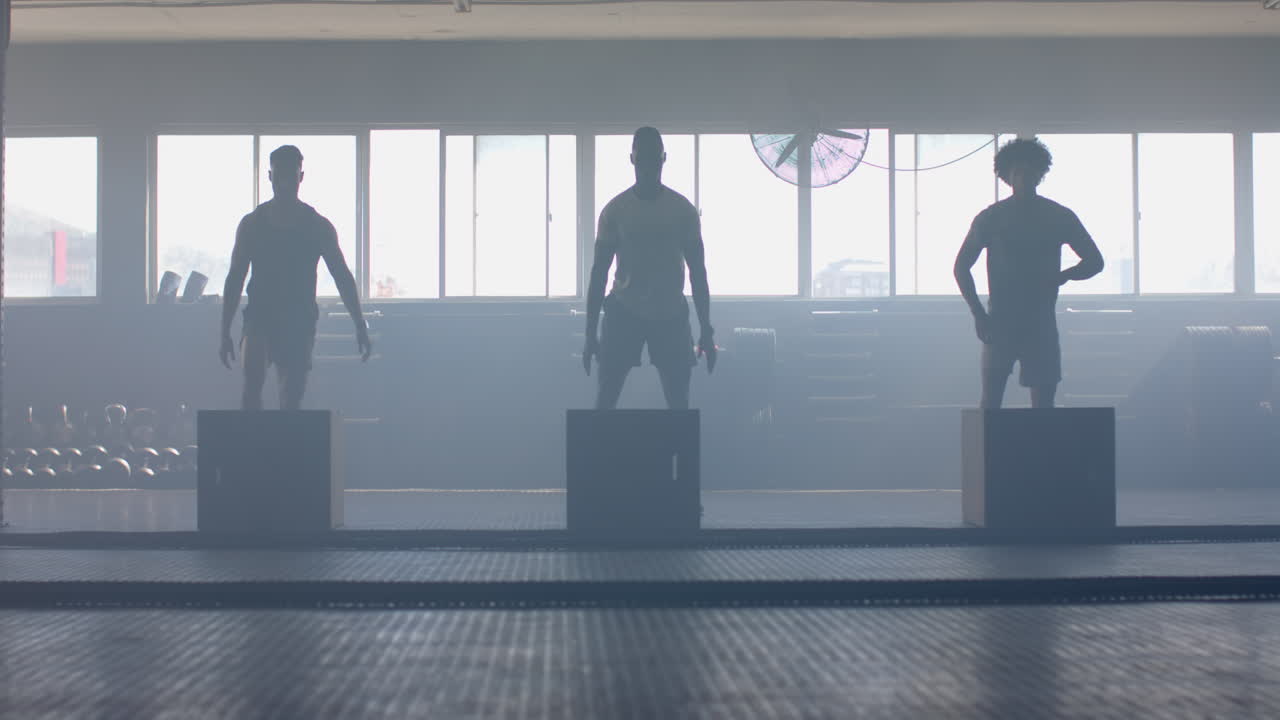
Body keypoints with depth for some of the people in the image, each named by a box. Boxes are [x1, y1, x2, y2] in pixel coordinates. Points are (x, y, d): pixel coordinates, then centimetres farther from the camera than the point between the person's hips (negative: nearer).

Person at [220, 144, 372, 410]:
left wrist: (360, 326, -4)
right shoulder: (252, 224, 2)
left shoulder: (319, 226, 1)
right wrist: (225, 332, 1)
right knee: (253, 381, -27)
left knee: (292, 397, 3)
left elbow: (343, 278, 3)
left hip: (300, 320, 1)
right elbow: (235, 279, 5)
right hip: (260, 316, -1)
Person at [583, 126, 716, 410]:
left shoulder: (683, 210, 0)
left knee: (679, 402, 2)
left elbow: (698, 272, 3)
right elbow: (599, 272, 1)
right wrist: (590, 333, -3)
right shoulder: (614, 210, -2)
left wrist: (707, 331, -1)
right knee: (605, 399, -4)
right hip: (624, 312, -1)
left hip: (671, 315, 1)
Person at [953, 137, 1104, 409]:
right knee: (990, 400, -5)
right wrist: (979, 313, -6)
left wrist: (1062, 276, -12)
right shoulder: (990, 218, 1)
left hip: (1041, 323, 1)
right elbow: (961, 266, 6)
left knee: (1043, 403, 0)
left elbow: (1095, 261, 10)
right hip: (1000, 322, -1)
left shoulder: (1059, 217, 5)